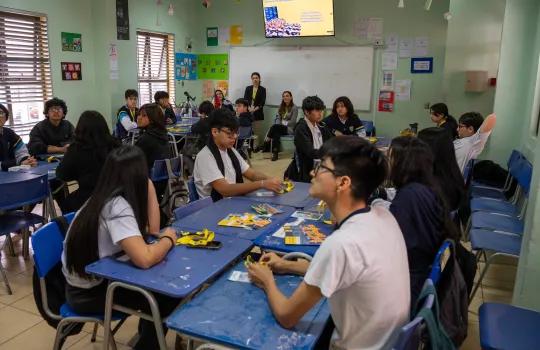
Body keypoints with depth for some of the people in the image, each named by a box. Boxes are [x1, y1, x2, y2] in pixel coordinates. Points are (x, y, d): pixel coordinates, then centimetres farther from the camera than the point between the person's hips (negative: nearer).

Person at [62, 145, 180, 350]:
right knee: (169, 296, -2)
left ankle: (146, 331, 32)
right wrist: (169, 239, -19)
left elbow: (152, 229, 1)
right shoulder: (117, 206, -28)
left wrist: (149, 187, -6)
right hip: (88, 292, -8)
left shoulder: (106, 198, -1)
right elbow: (144, 259, -39)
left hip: (96, 277, 8)